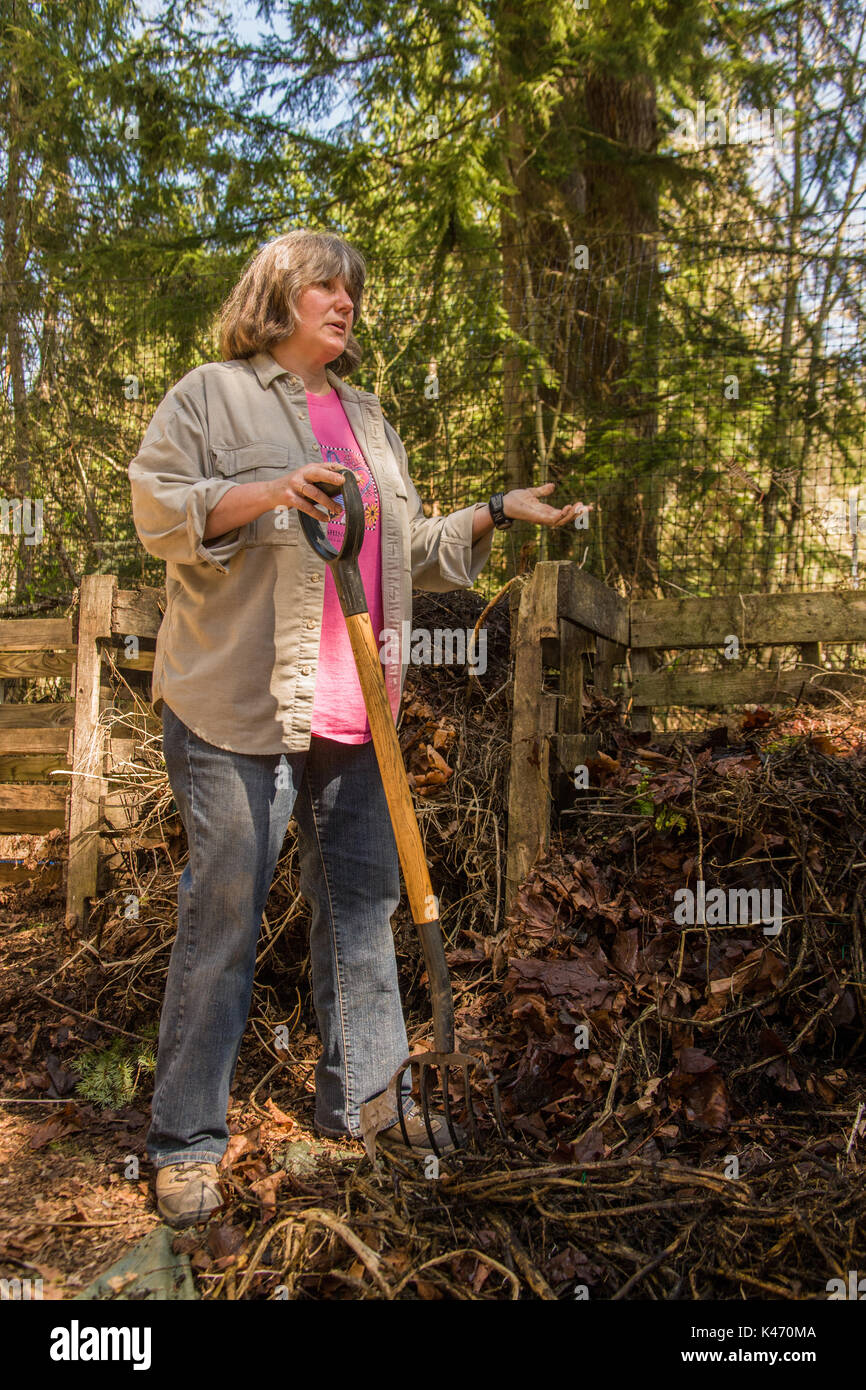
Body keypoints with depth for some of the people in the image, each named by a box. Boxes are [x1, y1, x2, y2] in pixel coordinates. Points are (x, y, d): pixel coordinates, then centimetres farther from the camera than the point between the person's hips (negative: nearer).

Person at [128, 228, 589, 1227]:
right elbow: (155, 510, -5)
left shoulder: (366, 416, 23)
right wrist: (268, 493, -17)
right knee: (222, 914, -3)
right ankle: (185, 1139, 10)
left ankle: (360, 1096, 27)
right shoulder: (211, 395, 4)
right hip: (237, 707, -6)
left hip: (353, 713, 6)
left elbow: (411, 548, 24)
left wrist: (493, 515, 13)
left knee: (363, 900, 11)